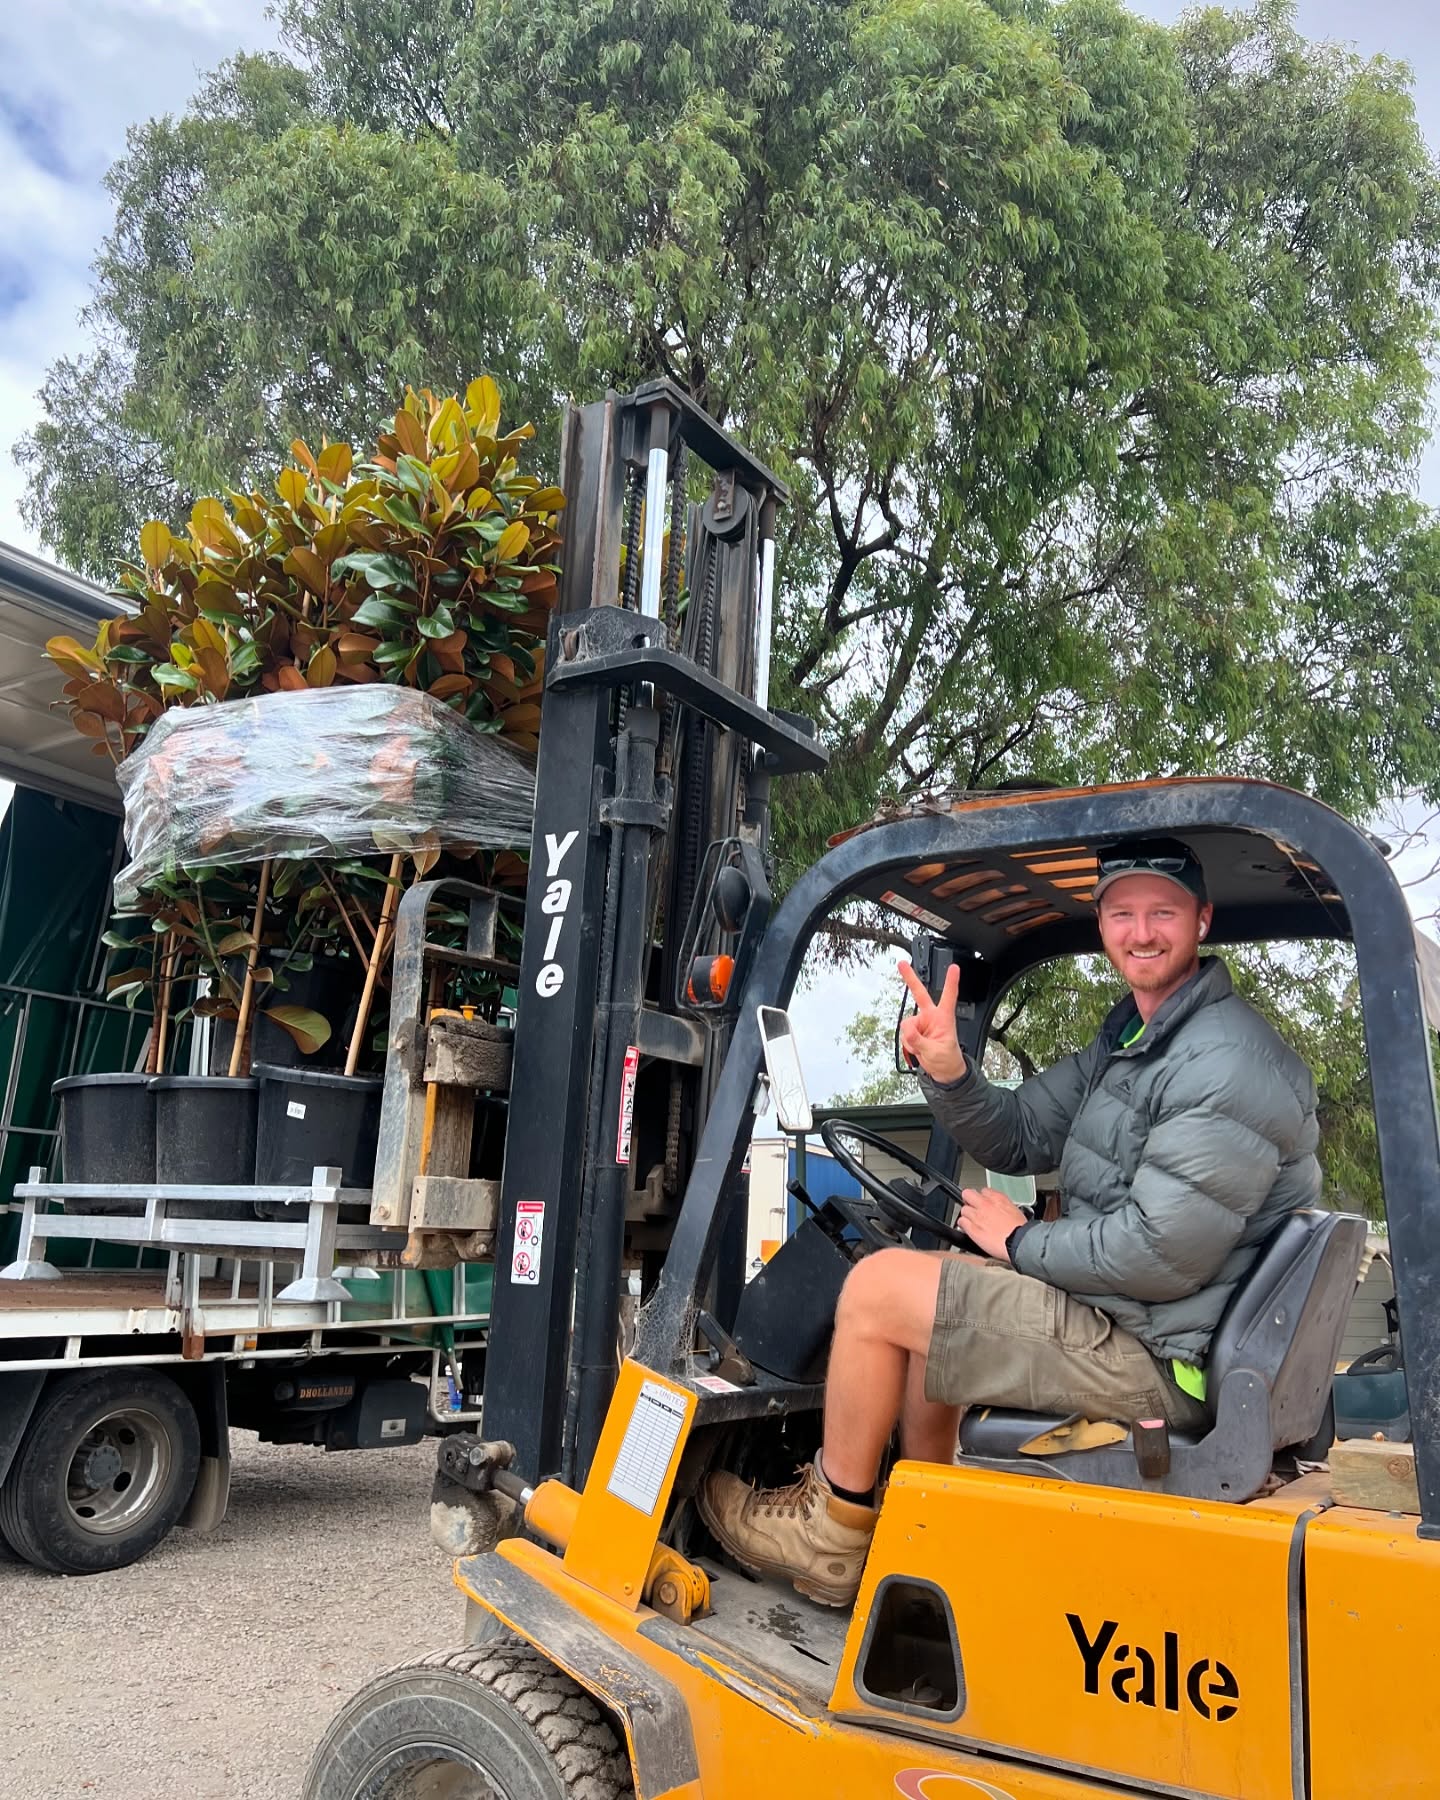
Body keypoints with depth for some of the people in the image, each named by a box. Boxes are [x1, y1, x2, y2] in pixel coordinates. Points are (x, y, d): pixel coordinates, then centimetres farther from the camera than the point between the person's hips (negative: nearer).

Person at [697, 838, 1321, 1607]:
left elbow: (1157, 1259, -26)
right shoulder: (1133, 1033, 11)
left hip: (1151, 1361, -10)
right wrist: (947, 1071, -11)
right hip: (1121, 1314, 10)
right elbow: (1017, 1138, 9)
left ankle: (829, 1537, 10)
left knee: (879, 1287, -10)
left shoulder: (1227, 1063, -21)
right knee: (932, 1297, 21)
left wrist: (1022, 1242, -10)